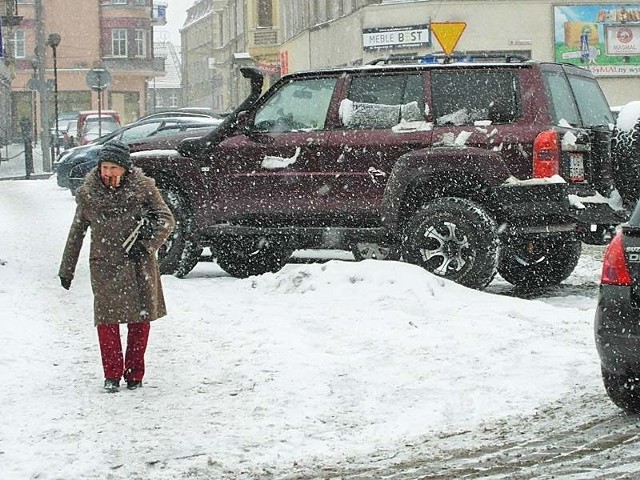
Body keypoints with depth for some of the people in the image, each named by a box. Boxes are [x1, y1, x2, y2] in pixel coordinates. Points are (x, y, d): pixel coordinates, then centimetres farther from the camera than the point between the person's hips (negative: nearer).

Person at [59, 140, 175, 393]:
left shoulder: (143, 187, -2)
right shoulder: (88, 194, 3)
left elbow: (166, 220, 1)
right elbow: (77, 232, 13)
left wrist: (145, 245, -14)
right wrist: (66, 269, 17)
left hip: (139, 266, 0)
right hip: (105, 266, 0)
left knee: (140, 320, 4)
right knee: (107, 320, -6)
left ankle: (135, 375, 18)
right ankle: (112, 375, 6)